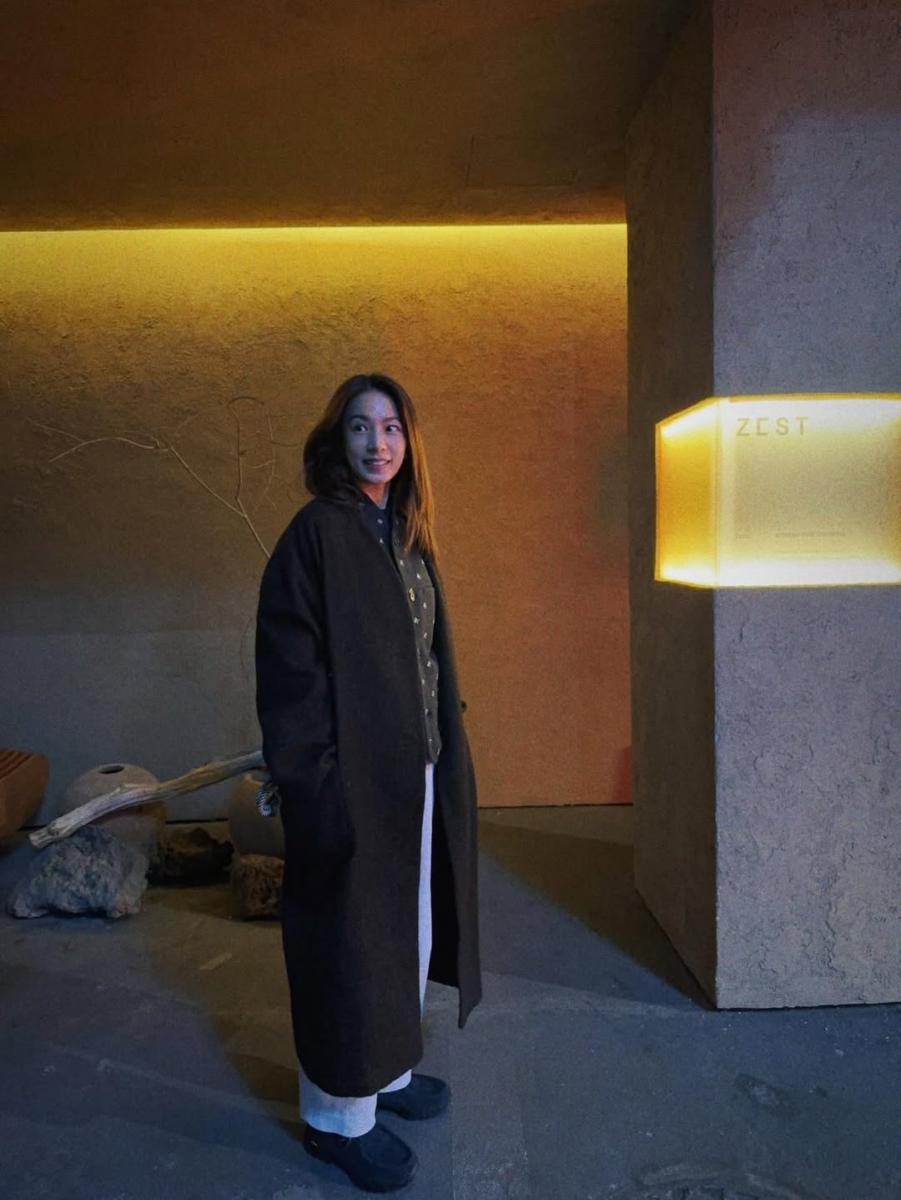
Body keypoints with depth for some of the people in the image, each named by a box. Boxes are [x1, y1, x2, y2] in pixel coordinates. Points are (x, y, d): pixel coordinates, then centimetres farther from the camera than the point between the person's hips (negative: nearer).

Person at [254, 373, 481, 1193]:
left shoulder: (407, 533, 9)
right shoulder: (316, 535, -14)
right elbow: (290, 671, -17)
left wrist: (445, 748, 12)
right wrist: (314, 782, -20)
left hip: (418, 770, 8)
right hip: (353, 774, -8)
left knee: (405, 919, 19)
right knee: (352, 933, 6)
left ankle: (389, 1066, 41)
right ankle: (339, 1113, 27)